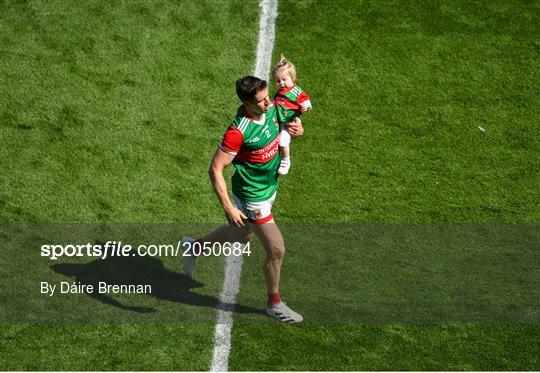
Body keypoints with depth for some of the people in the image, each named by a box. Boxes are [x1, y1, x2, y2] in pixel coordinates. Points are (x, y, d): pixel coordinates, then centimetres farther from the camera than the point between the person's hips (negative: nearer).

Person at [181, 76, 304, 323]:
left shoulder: (271, 109, -10)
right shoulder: (239, 131, -32)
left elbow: (280, 126, 15)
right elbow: (215, 169, -27)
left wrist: (295, 129, -10)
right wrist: (228, 207, -29)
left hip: (269, 187, 8)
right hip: (252, 198, -8)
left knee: (241, 236, 29)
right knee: (276, 250, -3)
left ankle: (195, 246, 53)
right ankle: (274, 303, 19)